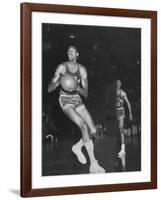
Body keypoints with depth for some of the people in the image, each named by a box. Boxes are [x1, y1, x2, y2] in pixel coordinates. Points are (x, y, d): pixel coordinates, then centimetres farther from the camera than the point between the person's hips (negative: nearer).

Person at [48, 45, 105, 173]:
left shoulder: (82, 70, 2)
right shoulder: (62, 67, -5)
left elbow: (86, 94, 0)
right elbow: (49, 89, -6)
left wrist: (77, 88, -21)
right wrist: (59, 82, -25)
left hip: (78, 101, 5)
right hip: (65, 101, -5)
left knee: (93, 131, -6)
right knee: (84, 126, -25)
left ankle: (77, 147, 25)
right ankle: (93, 165, -23)